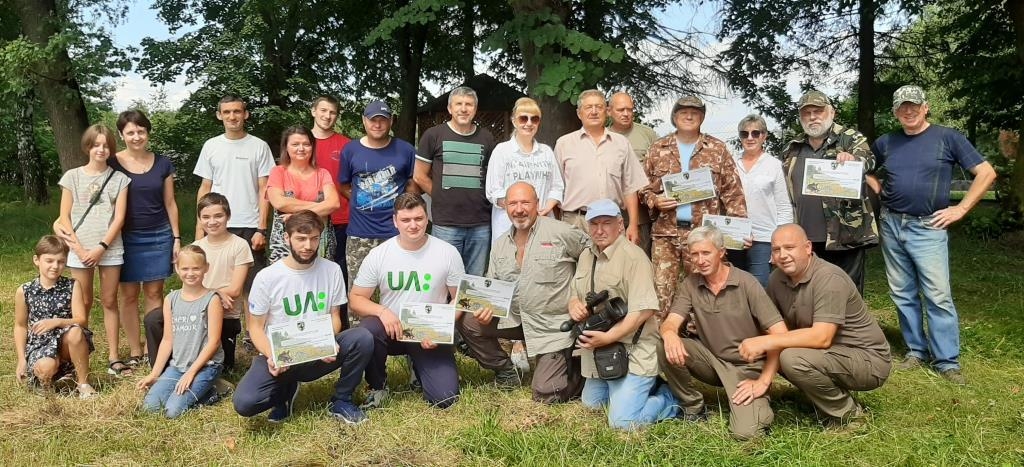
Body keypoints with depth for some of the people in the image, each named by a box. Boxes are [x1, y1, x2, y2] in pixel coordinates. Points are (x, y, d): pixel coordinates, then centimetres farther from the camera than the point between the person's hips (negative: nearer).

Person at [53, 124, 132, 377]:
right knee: (83, 303, 7)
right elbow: (64, 217, 1)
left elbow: (119, 218, -2)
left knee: (109, 301, 6)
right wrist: (79, 248, -8)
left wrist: (101, 247, -11)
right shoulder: (72, 176, 2)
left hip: (110, 249, 0)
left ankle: (113, 356, 10)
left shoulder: (119, 178, 2)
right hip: (80, 250, 0)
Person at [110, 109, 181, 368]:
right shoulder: (112, 163, -3)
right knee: (129, 294, 3)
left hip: (158, 237, 1)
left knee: (154, 292, 5)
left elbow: (169, 203, 8)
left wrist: (177, 237, 5)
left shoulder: (162, 163, 3)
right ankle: (135, 351, 13)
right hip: (126, 238, -1)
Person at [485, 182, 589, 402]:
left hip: (554, 325, -5)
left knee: (545, 395, -10)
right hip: (516, 319, 6)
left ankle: (581, 369, 21)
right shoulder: (500, 244, 7)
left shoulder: (561, 233, -11)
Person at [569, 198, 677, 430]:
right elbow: (574, 295, 19)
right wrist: (574, 305, -5)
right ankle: (647, 387, 32)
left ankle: (670, 397, 10)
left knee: (623, 422, -16)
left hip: (631, 354, -9)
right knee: (591, 406, 21)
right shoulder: (586, 256, 11)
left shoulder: (633, 257, -17)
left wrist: (607, 337, -25)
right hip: (596, 353, 9)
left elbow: (643, 311, -23)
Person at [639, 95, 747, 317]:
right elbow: (643, 187, 13)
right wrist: (654, 200, -8)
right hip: (666, 233, 1)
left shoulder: (717, 149, 6)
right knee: (663, 292, -1)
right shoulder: (658, 149, 10)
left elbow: (733, 192, 4)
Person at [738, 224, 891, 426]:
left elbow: (822, 338, -31)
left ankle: (846, 413, -5)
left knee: (793, 359, -28)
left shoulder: (829, 279, -23)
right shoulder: (778, 279, 0)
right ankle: (827, 399, 10)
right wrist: (756, 343, -18)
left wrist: (765, 342, -32)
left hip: (868, 359, -8)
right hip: (831, 353, 8)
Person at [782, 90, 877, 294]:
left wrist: (853, 159, -41)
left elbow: (868, 160, -18)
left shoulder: (850, 138, 1)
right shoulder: (793, 149, 13)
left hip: (845, 236, -4)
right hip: (805, 238, 4)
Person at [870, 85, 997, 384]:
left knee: (938, 296, -6)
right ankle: (916, 350, 20)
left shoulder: (947, 137, -2)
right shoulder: (885, 143, 8)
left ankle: (947, 360, 1)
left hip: (928, 228, -4)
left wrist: (960, 209, -6)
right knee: (903, 295, 9)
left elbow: (987, 173, -2)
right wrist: (881, 193, 5)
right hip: (891, 226, 4)